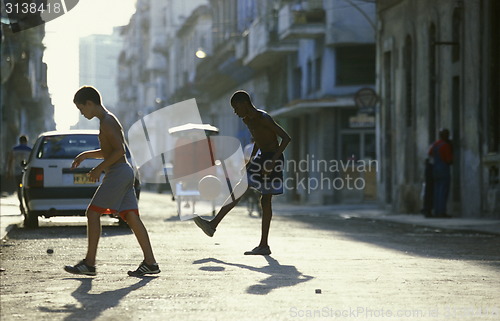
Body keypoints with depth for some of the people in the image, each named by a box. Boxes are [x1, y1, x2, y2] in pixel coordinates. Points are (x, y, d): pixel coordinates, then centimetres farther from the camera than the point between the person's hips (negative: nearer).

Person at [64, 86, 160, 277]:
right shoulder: (107, 120, 20)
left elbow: (119, 150, -21)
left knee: (93, 212, -6)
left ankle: (89, 263, -6)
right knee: (131, 216, 4)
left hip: (117, 173, -10)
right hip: (125, 173, 10)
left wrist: (99, 168, -16)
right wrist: (86, 155, 23)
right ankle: (150, 262, -1)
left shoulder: (107, 122, -12)